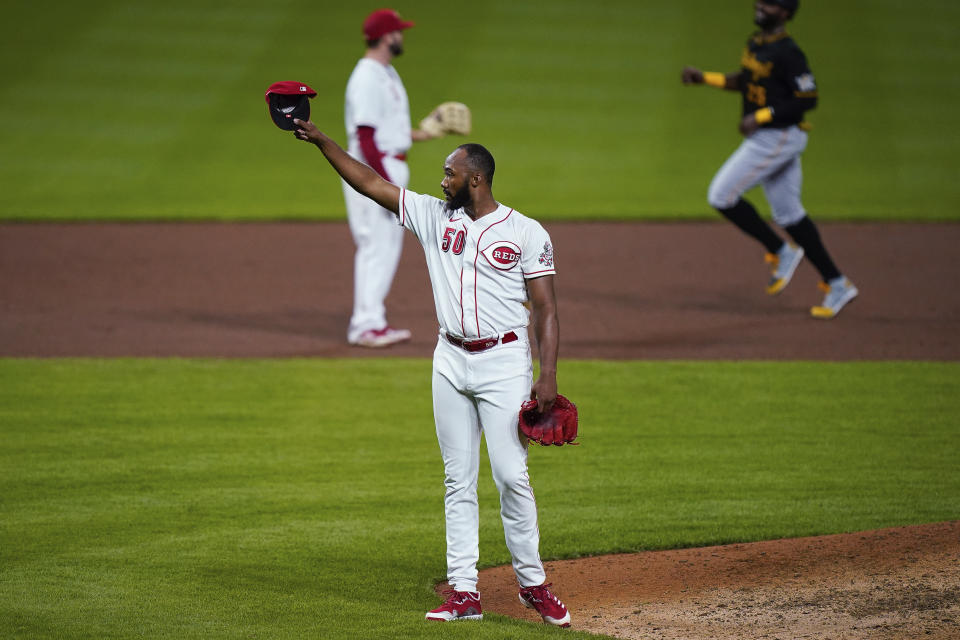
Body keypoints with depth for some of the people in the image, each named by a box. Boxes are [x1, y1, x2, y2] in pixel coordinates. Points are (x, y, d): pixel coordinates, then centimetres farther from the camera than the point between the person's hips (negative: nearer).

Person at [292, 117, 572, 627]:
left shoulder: (527, 233, -4)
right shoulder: (434, 216, 8)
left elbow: (545, 307, -5)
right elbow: (369, 183, 8)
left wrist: (548, 374, -13)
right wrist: (321, 141, 2)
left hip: (503, 361, -4)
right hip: (451, 362, 4)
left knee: (511, 476, -8)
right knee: (458, 480, 3)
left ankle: (532, 583, 3)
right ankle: (464, 592, 4)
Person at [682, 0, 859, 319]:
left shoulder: (787, 53, -19)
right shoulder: (755, 43, 10)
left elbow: (808, 99, -21)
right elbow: (744, 81, 24)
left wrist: (761, 116, -23)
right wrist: (704, 77, 14)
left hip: (778, 138, -10)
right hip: (765, 139, 10)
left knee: (721, 196, -7)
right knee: (788, 214, 13)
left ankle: (782, 252, 5)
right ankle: (837, 285, 17)